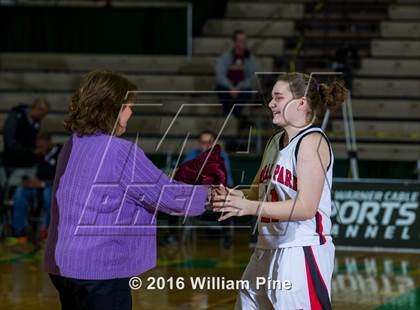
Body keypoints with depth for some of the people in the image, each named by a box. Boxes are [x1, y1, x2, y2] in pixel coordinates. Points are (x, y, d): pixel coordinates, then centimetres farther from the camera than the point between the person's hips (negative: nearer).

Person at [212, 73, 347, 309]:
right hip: (268, 251, 9)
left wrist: (251, 207, -24)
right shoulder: (276, 141, 15)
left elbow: (305, 207, -19)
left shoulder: (312, 141, -11)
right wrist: (235, 197, -3)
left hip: (303, 252, -9)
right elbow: (257, 194, 20)